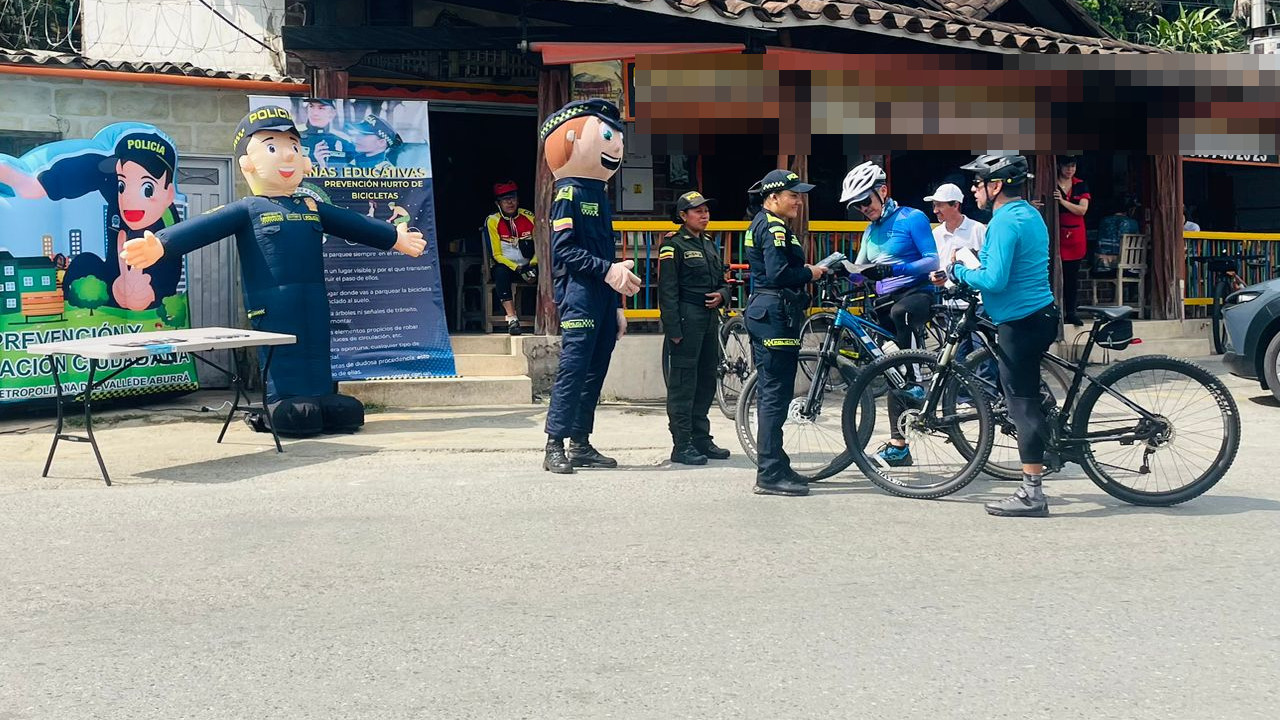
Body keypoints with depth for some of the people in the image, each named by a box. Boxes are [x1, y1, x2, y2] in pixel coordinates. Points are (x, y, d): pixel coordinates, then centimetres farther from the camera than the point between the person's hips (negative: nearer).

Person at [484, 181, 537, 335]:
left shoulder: (529, 217, 0)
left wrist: (532, 266, -16)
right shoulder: (492, 221, -6)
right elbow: (496, 255, -9)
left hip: (528, 266, 2)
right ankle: (512, 317, -41)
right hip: (506, 266, -2)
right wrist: (518, 269, -22)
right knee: (501, 272, -37)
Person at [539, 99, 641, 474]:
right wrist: (607, 270, -23)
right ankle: (554, 446, -6)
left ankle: (581, 445, 15)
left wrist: (617, 305, 19)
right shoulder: (569, 192, -8)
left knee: (595, 372, 9)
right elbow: (564, 250, -16)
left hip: (604, 298, 9)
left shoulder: (599, 192, 19)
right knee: (573, 369, -10)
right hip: (580, 295, -9)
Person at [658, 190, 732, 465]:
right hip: (686, 320, -8)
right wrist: (674, 330, -17)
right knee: (683, 383, -5)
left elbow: (722, 280, 25)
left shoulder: (709, 243, 18)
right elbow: (667, 291, -11)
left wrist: (721, 295, 1)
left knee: (707, 381, 12)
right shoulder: (674, 245, -6)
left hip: (710, 318, 8)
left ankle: (702, 440, 21)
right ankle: (682, 445, -2)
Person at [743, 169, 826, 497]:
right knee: (776, 395, -9)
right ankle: (771, 474, -7)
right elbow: (779, 274, -24)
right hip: (775, 315, -11)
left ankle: (773, 466, 22)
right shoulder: (774, 227, -13)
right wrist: (810, 273, -10)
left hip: (763, 313, 11)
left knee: (769, 393, 14)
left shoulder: (761, 224, 19)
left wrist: (806, 272, 10)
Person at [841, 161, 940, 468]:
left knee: (898, 312, -41)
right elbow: (860, 271, 15)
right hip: (884, 303, 7)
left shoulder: (911, 218, -5)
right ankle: (897, 446, 10)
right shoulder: (871, 231, 18)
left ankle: (916, 382, -28)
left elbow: (933, 261, -13)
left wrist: (893, 270, -25)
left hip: (917, 295, -7)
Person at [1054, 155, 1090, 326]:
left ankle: (1071, 312, 16)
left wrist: (1062, 201, -18)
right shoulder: (1051, 185, -1)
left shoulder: (1081, 185, 7)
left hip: (1076, 236, 3)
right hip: (1057, 235, -3)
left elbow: (1082, 210, -4)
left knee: (1073, 276, 8)